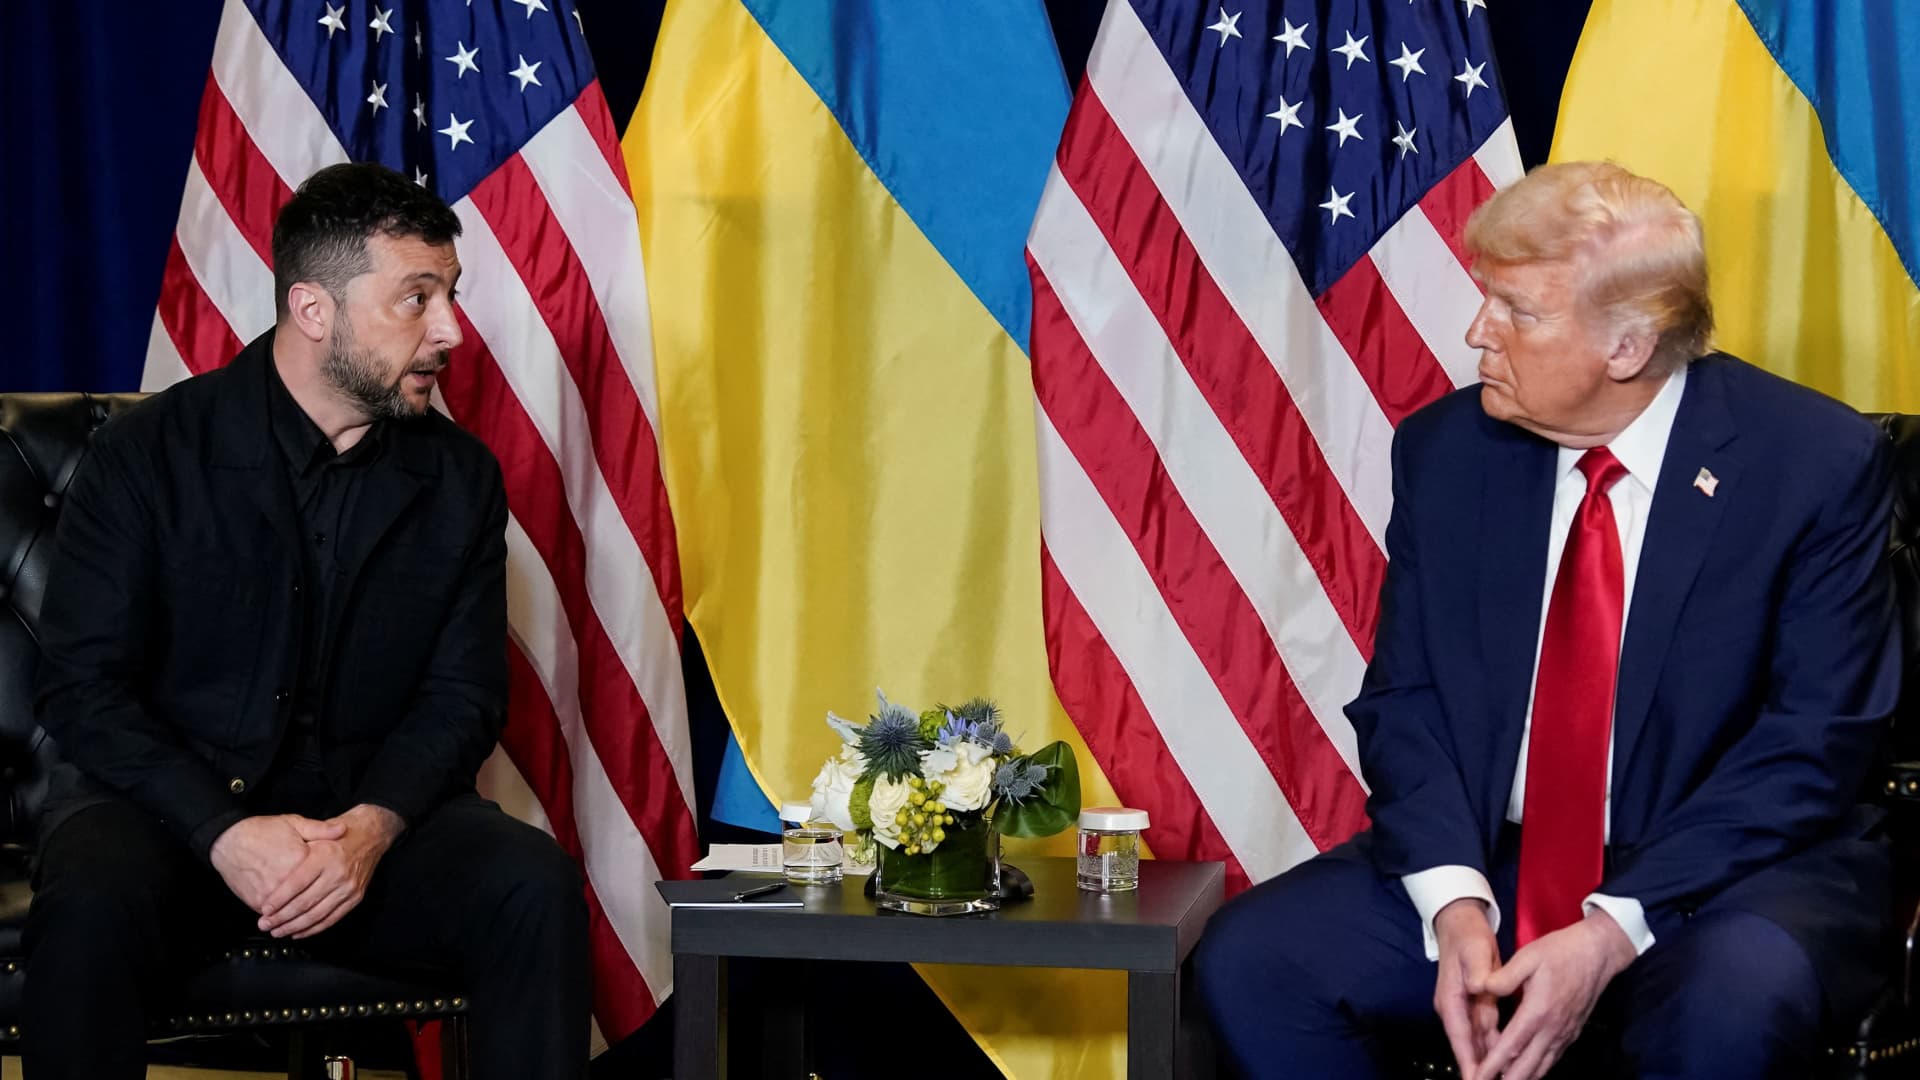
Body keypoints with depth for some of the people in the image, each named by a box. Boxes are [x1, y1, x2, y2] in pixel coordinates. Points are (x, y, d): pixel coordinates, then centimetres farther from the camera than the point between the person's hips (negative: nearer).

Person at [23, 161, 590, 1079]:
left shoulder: (459, 479, 5)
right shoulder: (149, 454, -5)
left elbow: (463, 694, 3)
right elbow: (81, 687, -8)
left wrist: (372, 827, -19)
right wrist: (225, 833, -24)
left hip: (369, 809, 3)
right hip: (171, 802, -2)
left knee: (535, 884, -26)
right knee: (92, 907, -35)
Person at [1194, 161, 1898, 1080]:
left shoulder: (1819, 462, -9)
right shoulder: (1445, 450, 3)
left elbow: (1814, 740, -12)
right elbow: (1403, 698, 3)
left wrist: (1613, 933, -21)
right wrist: (1454, 904, -16)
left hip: (1727, 871, -4)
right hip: (1483, 860, 4)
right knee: (1248, 961, -17)